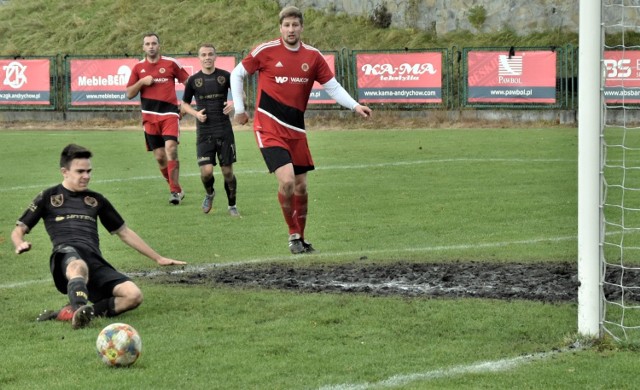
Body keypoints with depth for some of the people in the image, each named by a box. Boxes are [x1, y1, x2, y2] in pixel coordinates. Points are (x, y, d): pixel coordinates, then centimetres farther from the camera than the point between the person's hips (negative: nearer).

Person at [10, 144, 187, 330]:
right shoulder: (49, 197, 19)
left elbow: (124, 232, 35)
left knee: (134, 295, -26)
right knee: (79, 266, -44)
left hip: (96, 261, 4)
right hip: (66, 253, -4)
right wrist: (20, 244, -9)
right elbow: (18, 230, 17)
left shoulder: (96, 200, 29)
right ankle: (80, 310, -68)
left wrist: (158, 258, 34)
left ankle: (71, 313, -29)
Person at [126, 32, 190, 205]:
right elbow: (129, 94, 8)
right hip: (150, 116, 3)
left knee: (171, 149, -19)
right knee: (159, 156, 3)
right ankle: (175, 188, 19)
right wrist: (142, 82, -8)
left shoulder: (171, 63, 1)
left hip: (169, 114, -3)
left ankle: (175, 191, -16)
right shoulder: (138, 68, 9)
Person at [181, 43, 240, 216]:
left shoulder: (225, 76, 0)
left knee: (228, 171, 2)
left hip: (224, 130, 0)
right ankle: (209, 194, 22)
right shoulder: (193, 80, 3)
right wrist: (196, 113, -6)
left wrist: (234, 103, -10)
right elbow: (184, 104, 13)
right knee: (206, 171, -11)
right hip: (204, 132, 0)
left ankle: (232, 205, 23)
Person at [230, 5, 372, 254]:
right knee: (287, 180, -19)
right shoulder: (266, 51, -6)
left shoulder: (313, 56, 4)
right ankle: (293, 235, 0)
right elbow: (237, 74, 5)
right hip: (269, 127, -5)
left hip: (296, 130, 5)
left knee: (301, 187, 9)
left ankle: (300, 238, 26)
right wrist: (239, 108, 4)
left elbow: (333, 87, 7)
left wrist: (355, 106, -8)